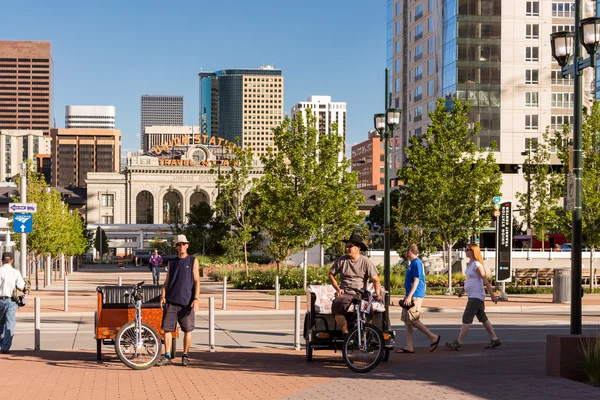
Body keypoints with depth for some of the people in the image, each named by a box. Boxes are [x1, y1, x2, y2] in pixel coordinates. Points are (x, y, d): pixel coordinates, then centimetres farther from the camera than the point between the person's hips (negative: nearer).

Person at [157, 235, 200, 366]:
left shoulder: (193, 261, 5)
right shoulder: (172, 263, 12)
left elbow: (196, 281, 0)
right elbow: (166, 281, 13)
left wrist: (196, 298, -9)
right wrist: (163, 297, -1)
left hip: (187, 302, -2)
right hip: (171, 301, 2)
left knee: (188, 330, 3)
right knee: (167, 328, -2)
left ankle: (185, 356, 14)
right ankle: (167, 356, 3)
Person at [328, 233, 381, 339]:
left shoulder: (366, 262, 3)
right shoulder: (341, 260, 7)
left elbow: (375, 280, 3)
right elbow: (331, 274, 16)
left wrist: (377, 293, -13)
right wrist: (338, 289, 3)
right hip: (344, 293, 1)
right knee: (336, 305, -31)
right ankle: (345, 333, -22)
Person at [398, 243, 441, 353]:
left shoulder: (416, 263, -12)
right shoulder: (413, 263, 18)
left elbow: (416, 281, -19)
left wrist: (409, 296, -23)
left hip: (415, 296, -10)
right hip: (410, 296, 10)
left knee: (413, 320, -12)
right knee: (406, 321, 7)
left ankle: (433, 337, -4)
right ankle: (409, 346, 6)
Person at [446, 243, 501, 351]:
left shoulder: (477, 265, -16)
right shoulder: (470, 263, 12)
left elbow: (485, 280, -17)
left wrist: (492, 294, -16)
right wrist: (462, 290, 20)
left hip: (476, 296, -10)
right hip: (473, 296, 10)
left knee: (467, 318, -9)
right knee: (483, 318, 13)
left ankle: (458, 343, -8)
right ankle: (495, 340, 19)